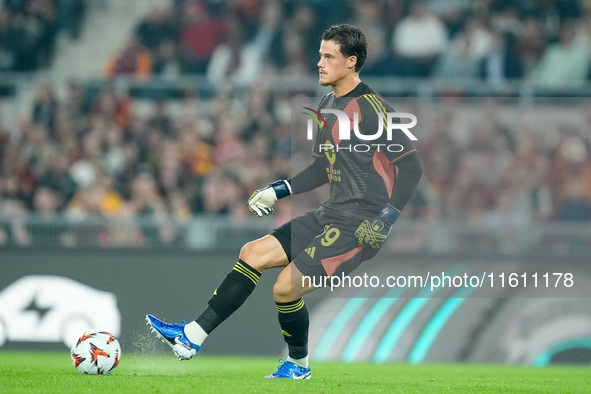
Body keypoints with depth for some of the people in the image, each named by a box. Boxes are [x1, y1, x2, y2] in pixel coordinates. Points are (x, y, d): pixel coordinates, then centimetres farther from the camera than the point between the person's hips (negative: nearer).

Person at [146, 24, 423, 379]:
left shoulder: (373, 110, -16)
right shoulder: (329, 106, 12)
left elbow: (412, 167, -17)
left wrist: (385, 221, -23)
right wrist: (279, 190, 18)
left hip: (361, 224, -9)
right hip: (332, 215, 9)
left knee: (286, 287, -15)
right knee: (254, 253, 3)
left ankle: (299, 364, 9)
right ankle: (193, 337, 5)